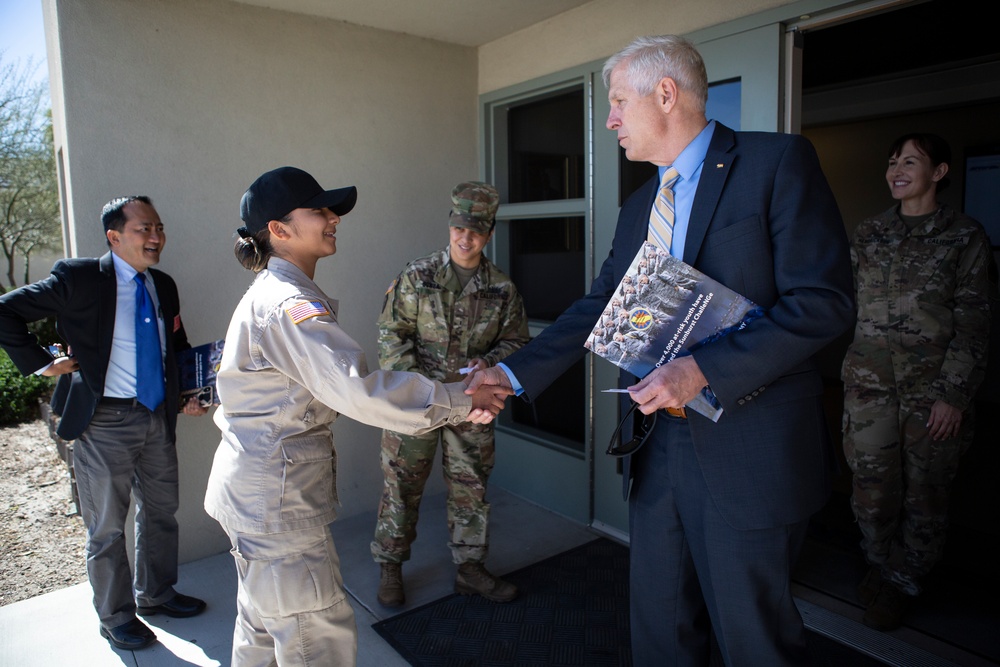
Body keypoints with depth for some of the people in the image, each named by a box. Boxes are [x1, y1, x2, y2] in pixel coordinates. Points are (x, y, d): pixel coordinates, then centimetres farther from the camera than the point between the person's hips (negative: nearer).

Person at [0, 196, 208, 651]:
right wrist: (42, 362, -9)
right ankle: (116, 617, 29)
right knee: (107, 527, 9)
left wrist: (188, 393, 7)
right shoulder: (78, 278, -11)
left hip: (158, 417, 6)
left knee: (161, 512, 18)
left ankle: (155, 594, 40)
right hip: (105, 421, -5)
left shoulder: (163, 286, 6)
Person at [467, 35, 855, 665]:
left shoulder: (777, 162, -8)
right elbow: (599, 308, 13)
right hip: (658, 442, 7)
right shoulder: (638, 208, 14)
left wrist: (702, 369, -22)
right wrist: (512, 372, 6)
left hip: (749, 450, -6)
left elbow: (825, 300, -15)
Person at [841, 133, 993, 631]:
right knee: (872, 481, 6)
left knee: (924, 487, 5)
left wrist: (954, 394, -10)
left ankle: (903, 582, 24)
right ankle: (881, 564, 29)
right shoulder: (868, 233, 10)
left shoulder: (965, 236, 1)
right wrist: (850, 374, 9)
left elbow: (972, 322, -3)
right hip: (870, 379, 3)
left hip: (934, 383, -2)